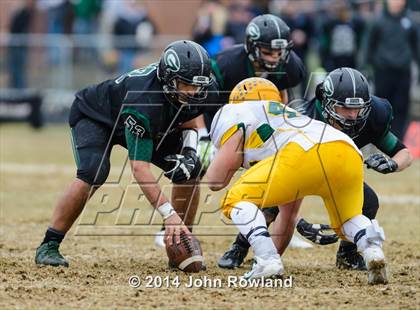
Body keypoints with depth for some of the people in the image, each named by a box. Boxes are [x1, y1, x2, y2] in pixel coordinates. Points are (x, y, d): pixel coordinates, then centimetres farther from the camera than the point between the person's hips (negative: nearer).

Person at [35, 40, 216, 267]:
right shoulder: (144, 100, -44)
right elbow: (140, 168, -45)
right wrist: (168, 213, -50)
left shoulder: (198, 91, -24)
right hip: (94, 116, -7)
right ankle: (49, 246, -22)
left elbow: (188, 122, 0)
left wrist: (189, 152, -23)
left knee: (190, 170, -10)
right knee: (93, 173, -33)